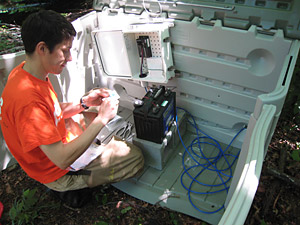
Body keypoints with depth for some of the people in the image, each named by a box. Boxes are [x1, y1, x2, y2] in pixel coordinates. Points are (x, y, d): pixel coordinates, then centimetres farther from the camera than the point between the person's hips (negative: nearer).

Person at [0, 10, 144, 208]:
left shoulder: (25, 72, -7)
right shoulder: (28, 99, -37)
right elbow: (62, 159, -35)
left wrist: (84, 103, -9)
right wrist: (102, 119, -30)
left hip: (60, 144, 9)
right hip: (57, 172, -9)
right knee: (136, 158, -7)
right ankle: (71, 188, 4)